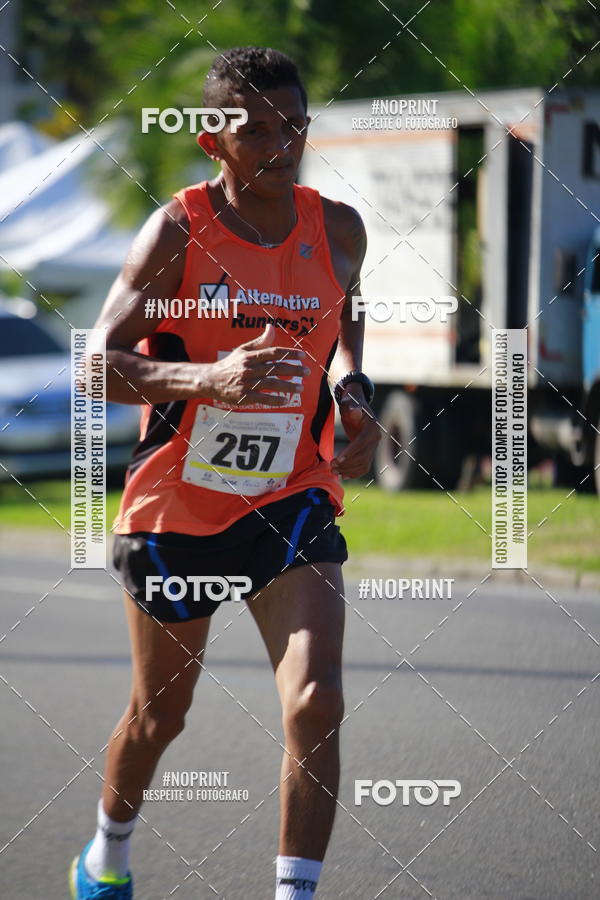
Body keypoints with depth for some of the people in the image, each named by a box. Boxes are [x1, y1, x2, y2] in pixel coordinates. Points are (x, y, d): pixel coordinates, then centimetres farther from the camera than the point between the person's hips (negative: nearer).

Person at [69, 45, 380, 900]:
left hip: (291, 501, 2)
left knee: (316, 706, -19)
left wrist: (351, 393, 0)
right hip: (175, 506, -2)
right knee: (160, 714, 16)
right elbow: (101, 362, -17)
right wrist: (211, 380, -34)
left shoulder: (338, 230, -2)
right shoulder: (178, 231, -14)